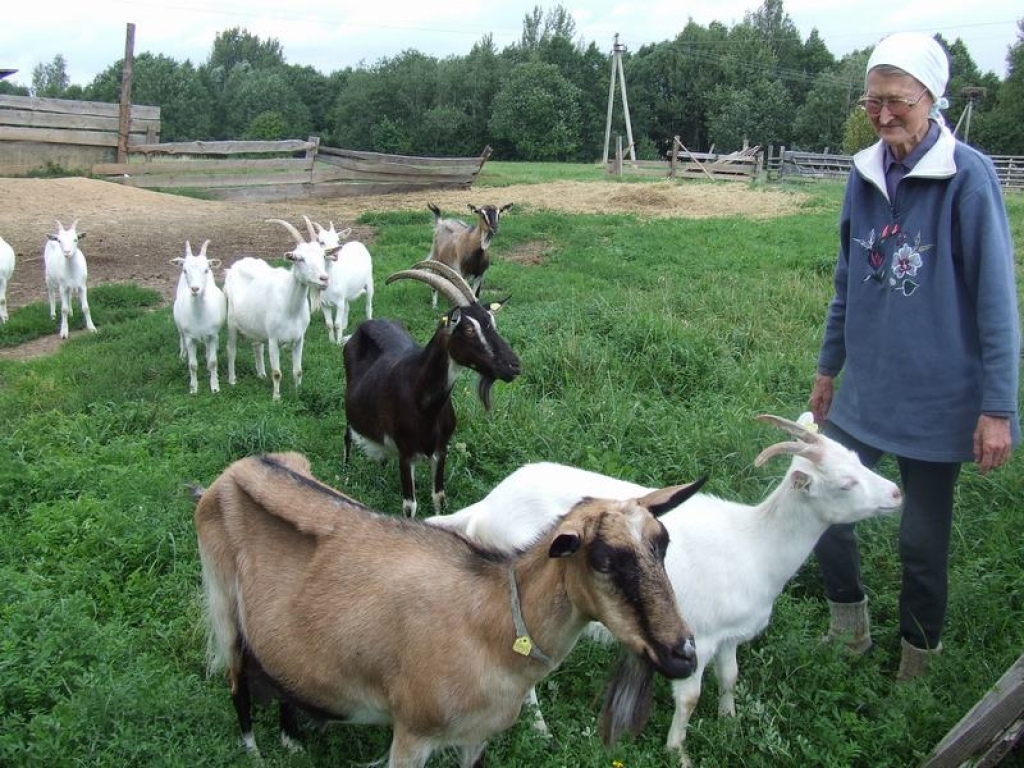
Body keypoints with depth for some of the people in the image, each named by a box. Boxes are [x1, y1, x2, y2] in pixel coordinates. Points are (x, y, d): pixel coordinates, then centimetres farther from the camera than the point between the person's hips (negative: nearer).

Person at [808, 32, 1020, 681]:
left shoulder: (967, 176, -13)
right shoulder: (865, 174, 3)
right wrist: (829, 367, 18)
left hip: (938, 397, -5)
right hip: (863, 390, 5)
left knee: (924, 538, 9)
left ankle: (918, 654, 32)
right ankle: (851, 625, 30)